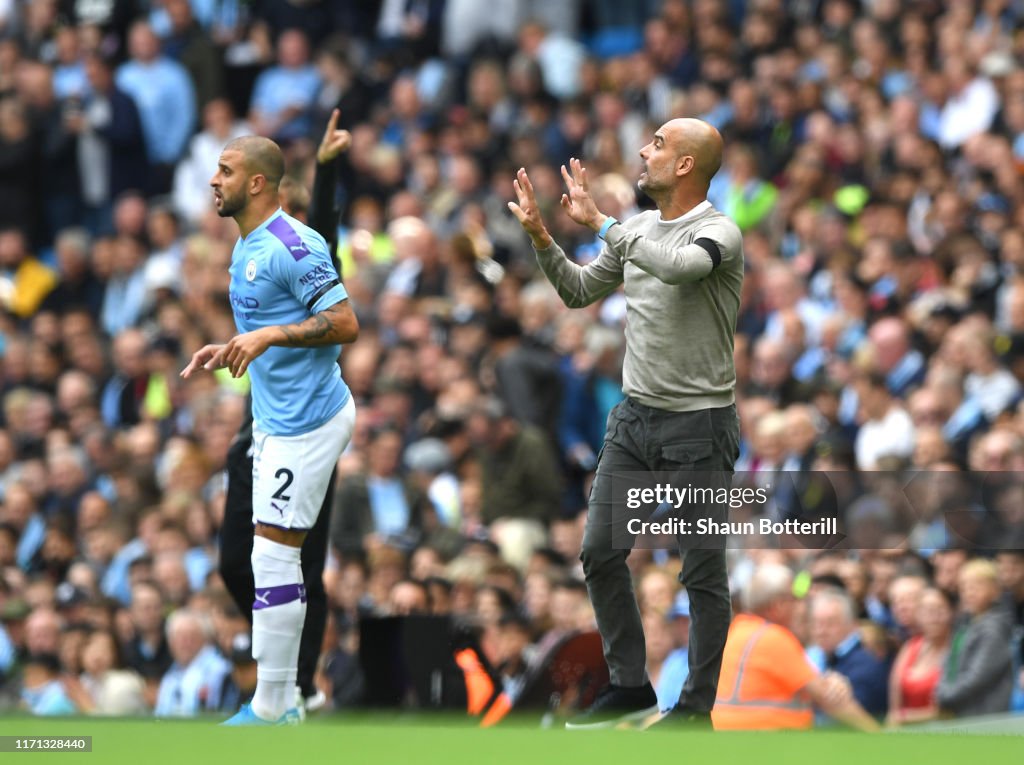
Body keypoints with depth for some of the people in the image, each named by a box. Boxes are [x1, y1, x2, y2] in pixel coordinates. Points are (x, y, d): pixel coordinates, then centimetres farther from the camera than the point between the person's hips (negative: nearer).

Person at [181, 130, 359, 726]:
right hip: (278, 418, 10)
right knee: (276, 557, 10)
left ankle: (271, 709, -6)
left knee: (274, 554, -10)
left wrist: (269, 335, -25)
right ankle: (283, 696, 14)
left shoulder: (294, 246, -16)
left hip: (307, 420, -10)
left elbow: (345, 324, -20)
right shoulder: (246, 249, 15)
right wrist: (230, 352, 13)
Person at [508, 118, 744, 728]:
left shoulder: (718, 232, -14)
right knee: (600, 552, 6)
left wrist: (600, 221, -28)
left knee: (703, 574, 1)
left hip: (698, 425, -7)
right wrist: (541, 237, 3)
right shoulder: (635, 230, 8)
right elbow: (580, 292, 18)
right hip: (635, 417, 7)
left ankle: (697, 708, 9)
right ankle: (631, 688, 18)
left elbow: (679, 265, -36)